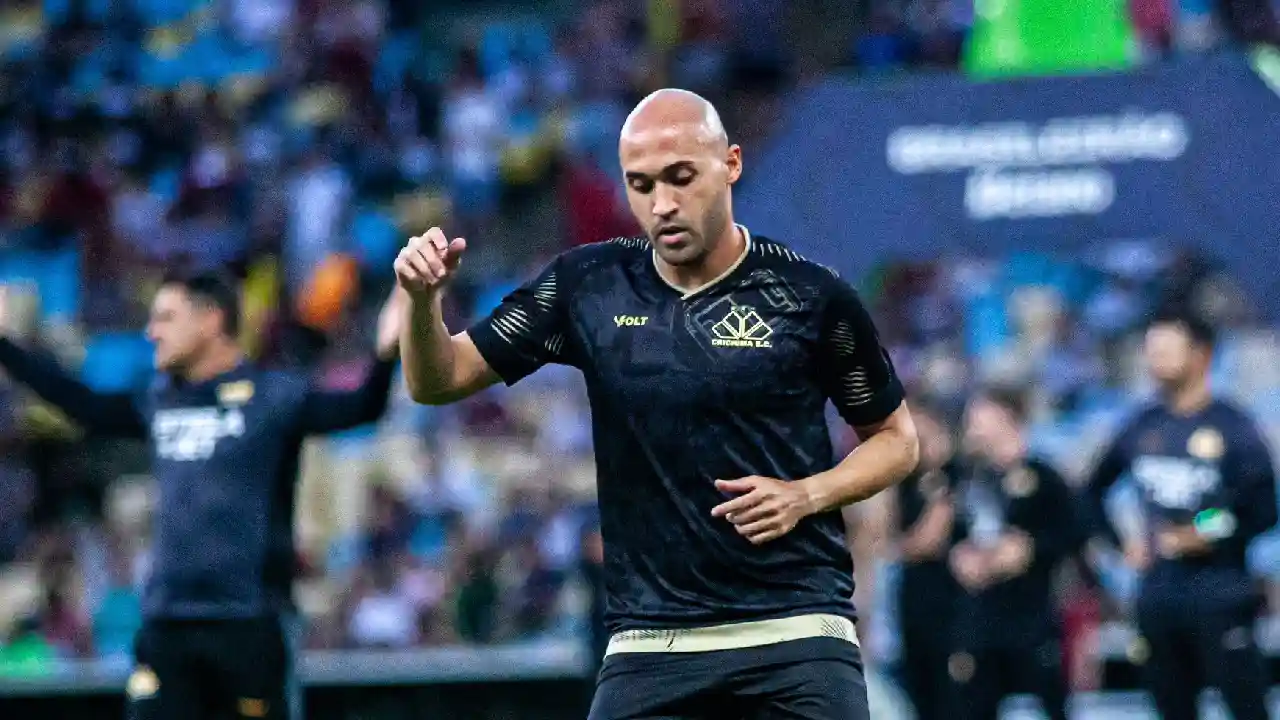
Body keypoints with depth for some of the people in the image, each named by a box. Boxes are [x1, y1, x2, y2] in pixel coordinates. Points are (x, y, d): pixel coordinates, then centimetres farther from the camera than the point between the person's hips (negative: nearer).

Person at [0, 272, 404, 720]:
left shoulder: (272, 394, -6)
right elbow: (85, 406, 24)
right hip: (166, 623, 6)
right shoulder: (159, 401, 12)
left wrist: (385, 355, -37)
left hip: (249, 620, -6)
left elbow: (358, 409, -17)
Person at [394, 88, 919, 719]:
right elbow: (437, 381, 10)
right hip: (648, 649, 2)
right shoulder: (589, 285, 5)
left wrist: (805, 495, -7)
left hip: (796, 639, -2)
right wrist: (423, 297, -10)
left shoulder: (809, 295, -1)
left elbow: (896, 438, 11)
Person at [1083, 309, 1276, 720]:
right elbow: (1094, 490, 24)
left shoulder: (1232, 427, -6)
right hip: (1159, 592, 6)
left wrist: (1214, 536, -21)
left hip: (1220, 597, -6)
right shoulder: (1143, 428, 10)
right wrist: (1120, 544, 13)